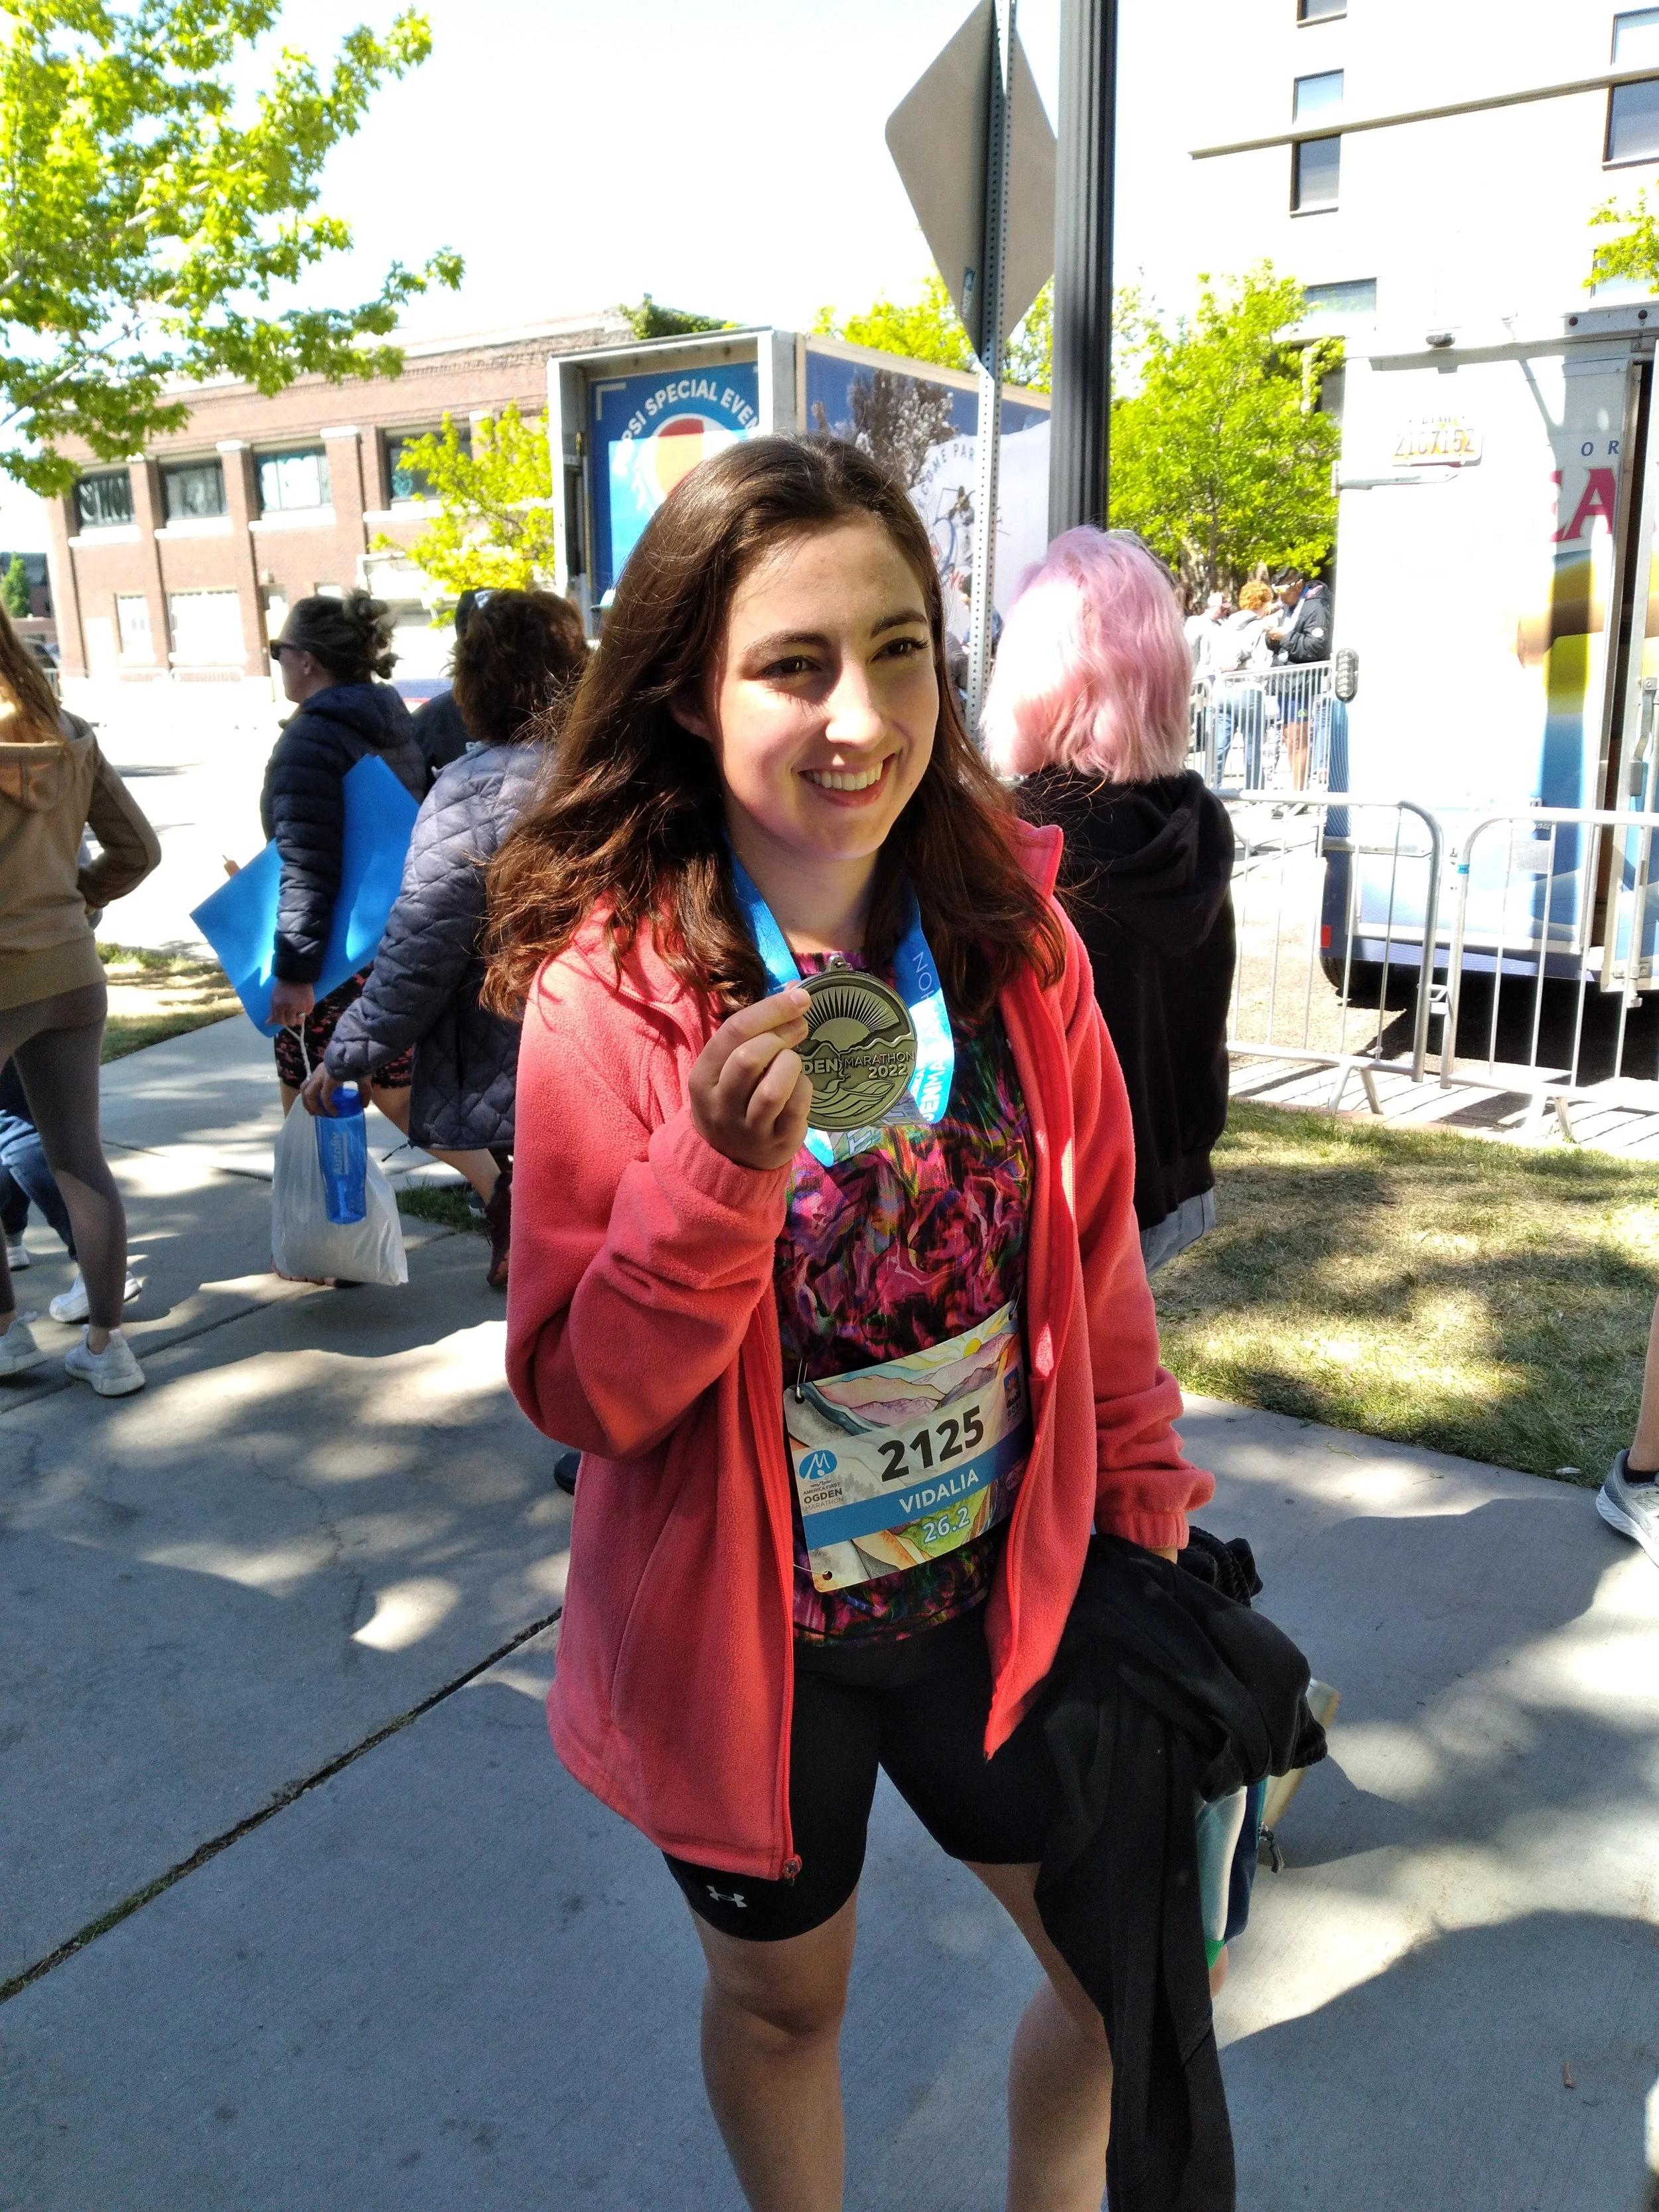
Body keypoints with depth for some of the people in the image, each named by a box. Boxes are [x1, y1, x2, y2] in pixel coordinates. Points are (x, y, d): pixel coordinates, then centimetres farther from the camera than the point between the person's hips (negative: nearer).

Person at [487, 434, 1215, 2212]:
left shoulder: (1013, 933, -9)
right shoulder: (609, 989, -19)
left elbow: (1095, 1266, 1)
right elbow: (581, 1393, -18)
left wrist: (1144, 1531, 3)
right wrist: (724, 1167, -34)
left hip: (1002, 1586, 3)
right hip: (747, 1632, -2)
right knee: (783, 1995, 22)